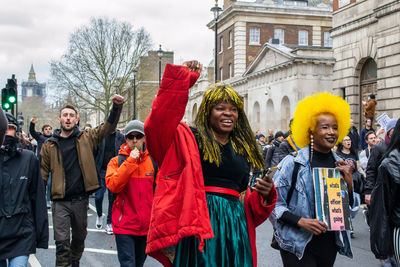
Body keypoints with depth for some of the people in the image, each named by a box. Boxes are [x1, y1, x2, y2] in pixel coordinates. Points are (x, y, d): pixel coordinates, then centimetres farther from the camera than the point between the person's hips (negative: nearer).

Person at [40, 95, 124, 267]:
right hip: (60, 202, -2)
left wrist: (117, 107, -15)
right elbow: (42, 173, 5)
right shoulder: (50, 146, 3)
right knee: (62, 243, -6)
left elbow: (108, 127, 0)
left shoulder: (86, 139, 5)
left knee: (79, 238, 18)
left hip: (81, 200, 2)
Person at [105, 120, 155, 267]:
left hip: (147, 224, 3)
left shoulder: (153, 161, 4)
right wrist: (130, 161, -19)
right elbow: (113, 186, -17)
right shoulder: (117, 161, -2)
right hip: (125, 223, -3)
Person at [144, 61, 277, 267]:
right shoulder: (190, 140, 3)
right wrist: (181, 78, -16)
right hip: (200, 221, -5)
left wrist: (263, 195, -1)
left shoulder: (243, 150, 18)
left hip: (235, 224, 5)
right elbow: (158, 125, -18)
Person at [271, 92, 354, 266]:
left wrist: (349, 183, -4)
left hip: (330, 242, 5)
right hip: (297, 243, -5)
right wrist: (300, 221, -22)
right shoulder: (293, 163, -11)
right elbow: (275, 203, -11)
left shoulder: (340, 165, 5)